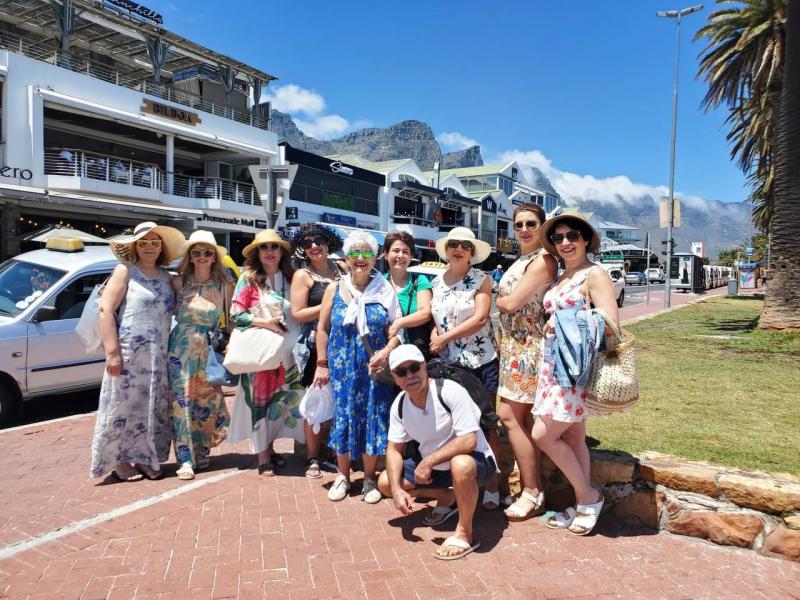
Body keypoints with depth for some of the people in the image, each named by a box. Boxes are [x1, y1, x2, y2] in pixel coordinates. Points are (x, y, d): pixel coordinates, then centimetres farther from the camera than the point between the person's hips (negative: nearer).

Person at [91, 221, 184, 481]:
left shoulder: (165, 276, 13)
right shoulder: (125, 271, -2)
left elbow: (173, 312, 21)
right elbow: (105, 309, -10)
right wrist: (112, 352, -16)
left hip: (158, 356, 6)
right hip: (129, 353, -5)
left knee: (154, 408, 9)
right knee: (125, 406, 2)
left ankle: (144, 458, 21)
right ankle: (120, 461, 15)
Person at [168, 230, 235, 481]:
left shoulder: (224, 285, 0)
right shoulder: (179, 282, -1)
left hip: (208, 348, 1)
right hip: (181, 346, -1)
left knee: (207, 401, 6)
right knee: (182, 401, -1)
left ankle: (201, 451, 26)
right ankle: (186, 458, 6)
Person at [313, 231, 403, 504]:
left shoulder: (385, 290, 1)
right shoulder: (334, 290, 3)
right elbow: (323, 328, 6)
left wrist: (387, 351, -17)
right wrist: (322, 364, 2)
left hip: (374, 366, -1)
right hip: (342, 366, 1)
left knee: (373, 418, 4)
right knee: (342, 417, 8)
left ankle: (369, 478, 21)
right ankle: (343, 475, 26)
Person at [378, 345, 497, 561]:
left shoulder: (450, 391, -25)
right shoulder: (399, 405, -6)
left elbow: (469, 441, -31)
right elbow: (394, 449, 0)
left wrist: (428, 461, -29)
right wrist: (397, 490, -14)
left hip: (474, 460, -7)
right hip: (432, 465, 7)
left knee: (461, 465, -41)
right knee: (385, 483, 0)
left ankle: (465, 533, -17)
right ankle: (447, 498, 18)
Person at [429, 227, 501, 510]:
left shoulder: (481, 279, -2)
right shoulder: (437, 282, 11)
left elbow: (480, 318, -12)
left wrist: (445, 337, -11)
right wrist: (434, 332, -3)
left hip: (480, 362, -4)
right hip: (447, 363, 4)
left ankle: (491, 486, 12)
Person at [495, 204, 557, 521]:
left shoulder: (543, 260, -13)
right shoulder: (522, 260, 17)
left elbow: (512, 302, -16)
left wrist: (490, 299, 0)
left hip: (528, 346, -9)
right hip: (514, 344, 9)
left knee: (510, 416, -7)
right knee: (523, 417, 12)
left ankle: (532, 493, 6)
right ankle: (533, 485, 23)